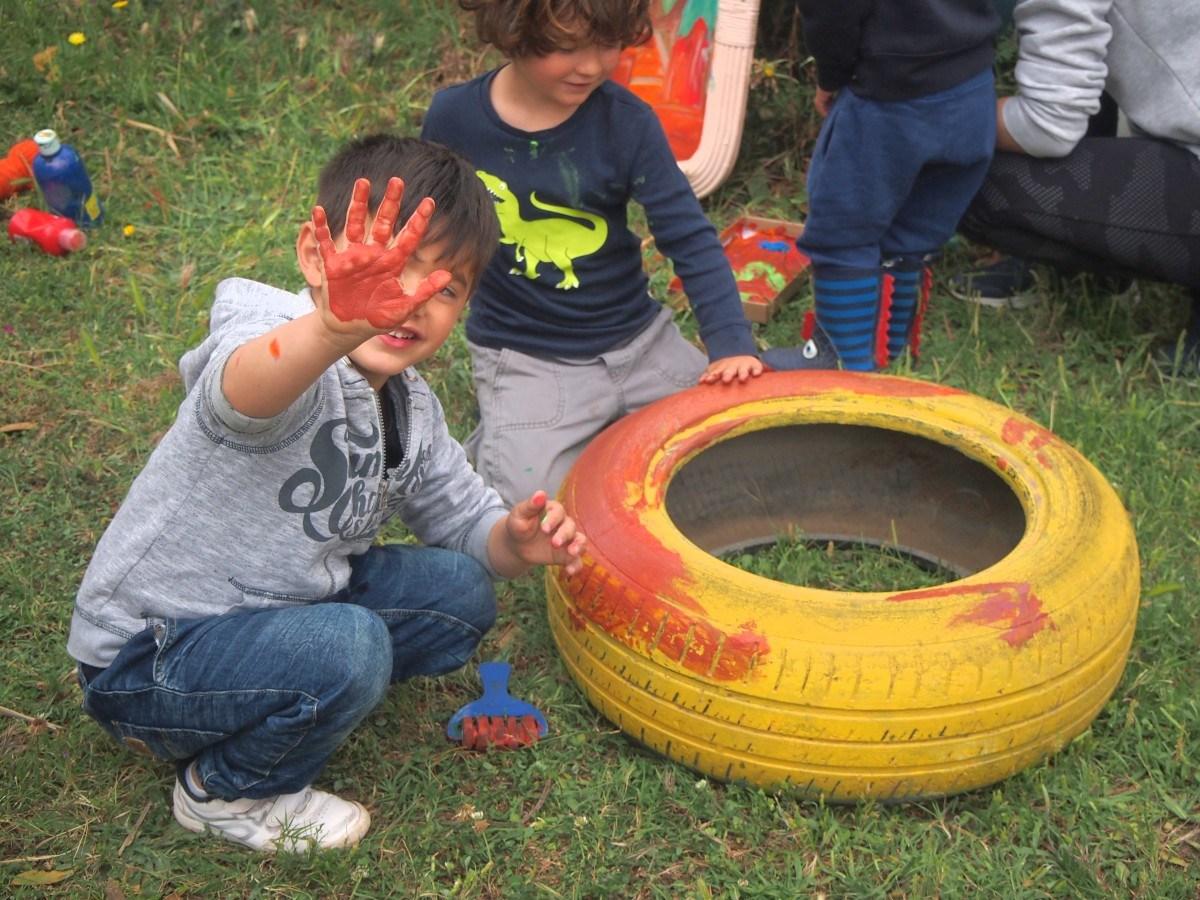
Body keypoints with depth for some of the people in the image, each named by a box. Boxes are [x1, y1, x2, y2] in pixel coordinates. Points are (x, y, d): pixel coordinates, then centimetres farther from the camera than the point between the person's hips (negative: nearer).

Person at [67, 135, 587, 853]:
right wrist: (336, 325, -74)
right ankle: (227, 791, -2)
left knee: (460, 592, 2)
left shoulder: (411, 406, 3)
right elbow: (244, 390, -51)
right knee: (348, 648, -31)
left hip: (276, 608, 8)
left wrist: (512, 540, -11)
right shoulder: (281, 342, -26)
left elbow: (464, 516, 13)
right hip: (144, 657, -8)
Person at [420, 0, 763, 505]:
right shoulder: (455, 120, -10)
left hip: (638, 342, 2)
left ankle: (613, 434, 20)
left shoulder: (627, 122, -11)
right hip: (525, 358, -2)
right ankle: (500, 439, 11)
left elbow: (690, 241, -9)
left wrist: (730, 344, -19)